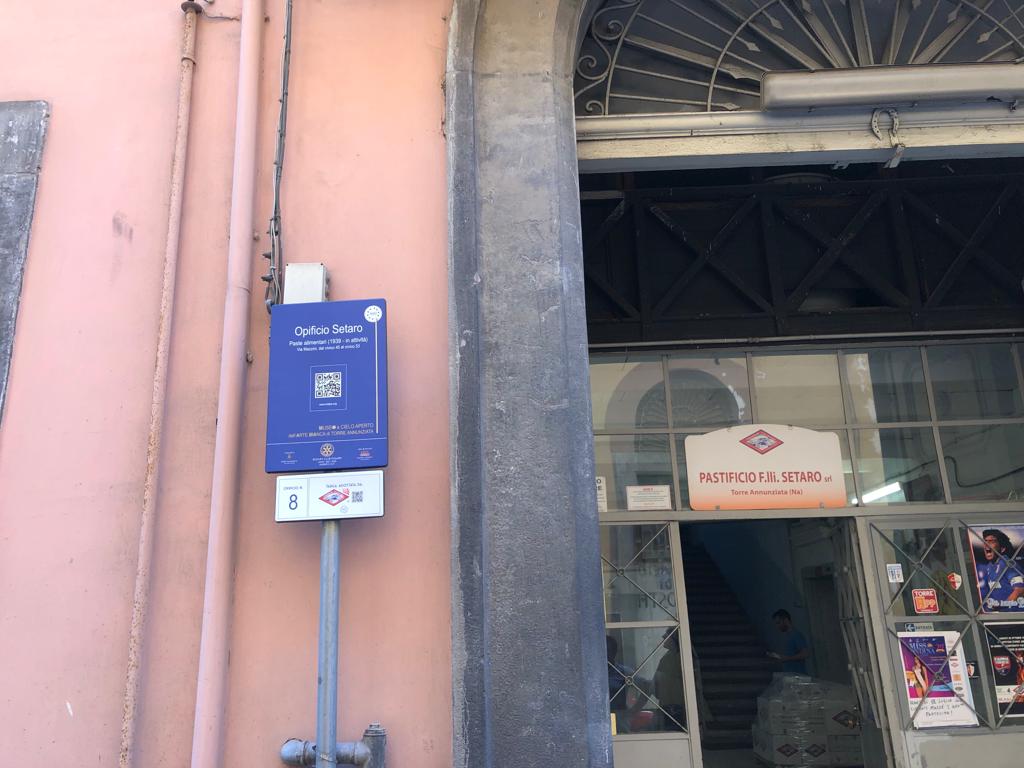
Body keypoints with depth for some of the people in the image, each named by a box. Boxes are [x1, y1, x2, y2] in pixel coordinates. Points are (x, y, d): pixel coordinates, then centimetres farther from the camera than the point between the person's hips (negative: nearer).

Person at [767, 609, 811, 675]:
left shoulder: (797, 635, -11)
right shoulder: (787, 636, 16)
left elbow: (806, 654, -18)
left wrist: (786, 658, -20)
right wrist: (776, 656, 9)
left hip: (797, 674, -9)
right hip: (788, 674, 9)